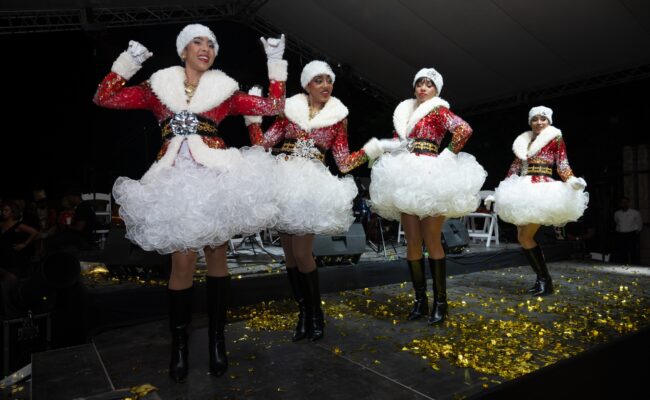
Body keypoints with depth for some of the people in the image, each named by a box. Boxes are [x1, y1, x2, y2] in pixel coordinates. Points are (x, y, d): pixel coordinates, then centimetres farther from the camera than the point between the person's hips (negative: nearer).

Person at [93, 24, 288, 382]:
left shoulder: (225, 91, 12)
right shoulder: (158, 87, 13)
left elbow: (273, 106, 10)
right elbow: (104, 98, 13)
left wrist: (276, 62, 9)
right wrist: (127, 62, 4)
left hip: (215, 177, 0)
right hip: (174, 179, 0)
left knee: (215, 256, 3)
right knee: (183, 261, -6)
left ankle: (217, 339, 16)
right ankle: (179, 344, 13)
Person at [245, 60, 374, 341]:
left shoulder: (338, 117, 8)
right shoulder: (291, 109, 10)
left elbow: (343, 162, 5)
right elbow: (264, 143, 6)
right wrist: (252, 115, -1)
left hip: (312, 184, -2)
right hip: (284, 180, 3)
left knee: (301, 253, -10)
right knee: (288, 253, 5)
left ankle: (316, 313, 12)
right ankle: (303, 313, 20)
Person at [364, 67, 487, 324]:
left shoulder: (438, 110, 2)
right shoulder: (404, 112, 20)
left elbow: (464, 130, -14)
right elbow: (396, 144, 23)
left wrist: (447, 156, -11)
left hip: (430, 178, -5)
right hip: (406, 179, 5)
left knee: (432, 241, -4)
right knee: (412, 241, 3)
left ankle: (440, 302, 6)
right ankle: (420, 300, 13)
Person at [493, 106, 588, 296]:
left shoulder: (555, 138, 3)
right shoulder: (523, 141, 16)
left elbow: (562, 164, -3)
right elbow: (515, 166, 18)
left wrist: (572, 181, -21)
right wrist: (501, 189, 16)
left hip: (543, 189, -6)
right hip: (524, 190, 6)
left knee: (525, 237, -10)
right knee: (523, 238, 4)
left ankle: (545, 280, 2)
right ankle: (541, 278, 15)